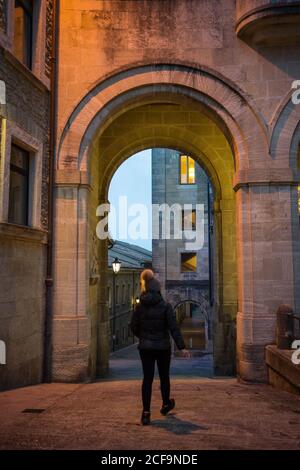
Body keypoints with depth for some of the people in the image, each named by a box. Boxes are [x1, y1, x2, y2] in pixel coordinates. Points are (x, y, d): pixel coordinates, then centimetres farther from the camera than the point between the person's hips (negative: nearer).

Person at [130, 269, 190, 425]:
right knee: (164, 377, 18)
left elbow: (133, 326, 1)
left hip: (145, 347, 1)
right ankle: (166, 404, 36)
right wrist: (182, 347, -18)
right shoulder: (165, 306, -11)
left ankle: (146, 412, -3)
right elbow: (174, 327, -16)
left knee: (147, 378, 4)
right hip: (163, 347, -1)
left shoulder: (139, 306, -4)